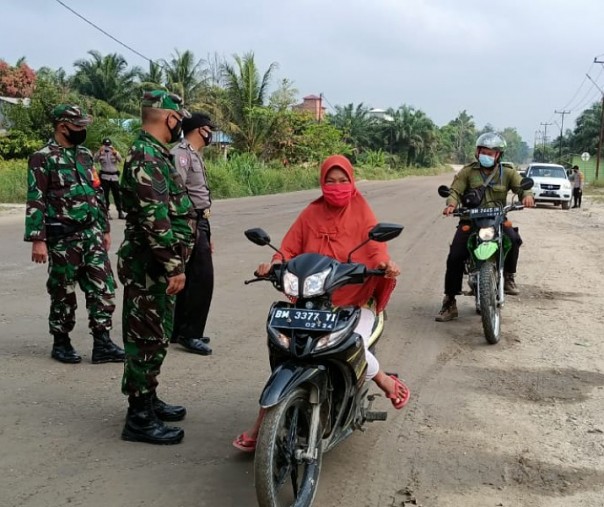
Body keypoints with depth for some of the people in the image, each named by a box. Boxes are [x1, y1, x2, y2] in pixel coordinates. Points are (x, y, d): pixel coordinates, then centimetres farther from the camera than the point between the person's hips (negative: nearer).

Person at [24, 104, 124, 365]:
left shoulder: (85, 155, 12)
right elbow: (35, 202, -12)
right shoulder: (43, 158, -8)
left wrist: (105, 229, 17)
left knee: (103, 287, 1)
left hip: (92, 234, 6)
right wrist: (38, 240, -18)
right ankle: (61, 343, 19)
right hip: (62, 237, -6)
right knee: (64, 292, 5)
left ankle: (102, 343, 7)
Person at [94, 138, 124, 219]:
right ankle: (106, 212, 5)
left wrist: (115, 152, -30)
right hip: (104, 176, -1)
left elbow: (120, 160, -12)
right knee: (105, 195, 1)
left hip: (114, 176, 1)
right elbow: (95, 160, -16)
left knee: (117, 194, 4)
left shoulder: (115, 152, 6)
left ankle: (120, 212, 8)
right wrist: (99, 152, -32)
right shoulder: (100, 153, 2)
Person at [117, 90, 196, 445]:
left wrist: (173, 263, 23)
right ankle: (139, 419, 5)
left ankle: (148, 401, 30)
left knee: (156, 336, 18)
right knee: (148, 339, -3)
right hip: (151, 265, -10)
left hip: (159, 265, 10)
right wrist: (174, 265, -23)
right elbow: (154, 218, -25)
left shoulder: (156, 153, 15)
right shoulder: (146, 157, -19)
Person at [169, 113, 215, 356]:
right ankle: (190, 333, -3)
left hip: (199, 222, 10)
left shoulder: (195, 155, 20)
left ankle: (179, 330, 22)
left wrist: (206, 233, 22)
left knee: (189, 278, 14)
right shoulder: (181, 153, -13)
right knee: (202, 277, -10)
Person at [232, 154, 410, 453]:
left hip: (354, 304, -2)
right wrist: (274, 266, -17)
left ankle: (385, 381, 9)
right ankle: (260, 427, 0)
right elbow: (289, 248, 5)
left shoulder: (362, 215, 3)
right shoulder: (310, 215, 8)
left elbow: (376, 250, -9)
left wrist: (385, 265, -32)